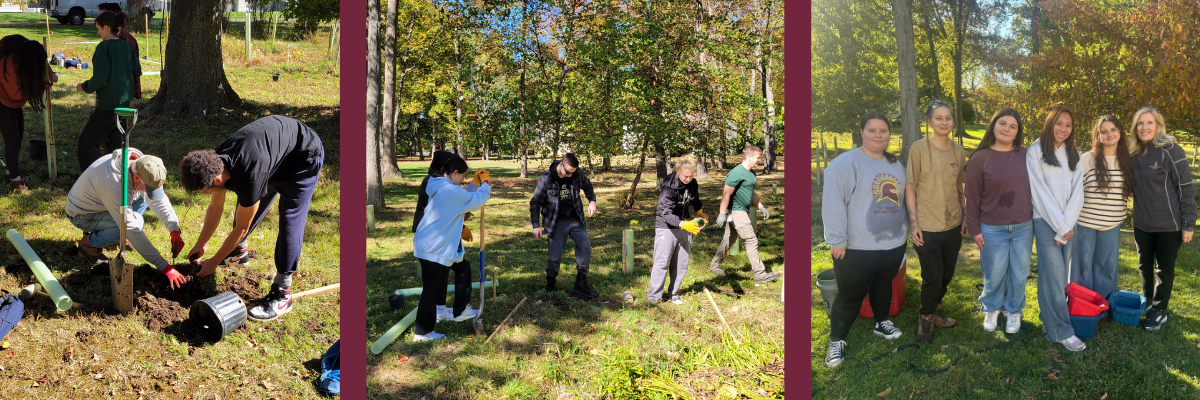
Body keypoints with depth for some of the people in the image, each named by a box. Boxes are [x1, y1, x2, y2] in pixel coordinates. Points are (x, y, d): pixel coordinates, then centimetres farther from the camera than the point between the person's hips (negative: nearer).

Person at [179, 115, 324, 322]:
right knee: (246, 205, 15)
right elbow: (215, 207, 4)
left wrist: (213, 262, -13)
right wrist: (201, 244, 11)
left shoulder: (249, 176, -39)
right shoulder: (216, 162, -16)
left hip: (305, 156, -9)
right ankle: (239, 252, 42)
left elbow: (241, 228, -24)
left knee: (290, 221, -16)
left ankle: (281, 294, -12)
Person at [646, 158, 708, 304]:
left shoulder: (693, 184, 0)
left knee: (681, 264, 10)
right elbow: (665, 213, -30)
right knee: (662, 262, -5)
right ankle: (654, 296, 5)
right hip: (666, 227, -6)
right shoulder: (669, 188, -22)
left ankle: (674, 293, 23)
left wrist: (699, 212, 7)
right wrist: (683, 224, -42)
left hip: (686, 226, 6)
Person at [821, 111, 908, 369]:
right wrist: (837, 240, -19)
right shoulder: (845, 163, -13)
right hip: (857, 249, -6)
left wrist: (906, 231, 22)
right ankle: (837, 341, 15)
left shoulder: (895, 165, 11)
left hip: (893, 244, 6)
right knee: (850, 296, 1)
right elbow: (833, 204, -17)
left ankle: (882, 323, 44)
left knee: (884, 286, 23)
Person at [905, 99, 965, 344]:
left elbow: (958, 187, 14)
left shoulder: (958, 151, 4)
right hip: (927, 227, -5)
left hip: (953, 225, 5)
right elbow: (910, 188, -8)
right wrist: (913, 222, -12)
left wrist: (964, 217, 13)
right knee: (933, 277, -4)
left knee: (946, 275, 15)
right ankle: (926, 319, 19)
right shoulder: (918, 148, -10)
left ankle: (934, 310, 37)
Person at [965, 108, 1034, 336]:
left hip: (1023, 227, 2)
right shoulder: (980, 158, -7)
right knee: (994, 275, 9)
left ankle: (1014, 312, 32)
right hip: (992, 229, -2)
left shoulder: (1026, 155, 1)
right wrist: (974, 229, -5)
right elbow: (972, 197, -4)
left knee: (1019, 274, 12)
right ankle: (991, 310, 33)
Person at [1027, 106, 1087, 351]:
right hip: (1045, 221, -5)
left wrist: (1067, 226, -7)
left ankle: (1048, 318, 18)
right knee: (1054, 275, -9)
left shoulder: (1074, 155, 12)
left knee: (1061, 274, 6)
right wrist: (1059, 227, -11)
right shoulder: (1035, 152, -3)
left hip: (1069, 223, 5)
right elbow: (1041, 192, -8)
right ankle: (1061, 331, -6)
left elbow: (1077, 192, 5)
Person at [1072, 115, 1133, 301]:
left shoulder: (1127, 161, 4)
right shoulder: (1086, 159, -8)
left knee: (1107, 267, 11)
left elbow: (1131, 190, 16)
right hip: (1084, 224, -3)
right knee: (1083, 267, 5)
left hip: (1112, 226, 3)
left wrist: (1118, 214, 10)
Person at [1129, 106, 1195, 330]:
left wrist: (1189, 224, -14)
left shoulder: (1171, 152, -13)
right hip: (1142, 223, 5)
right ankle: (1147, 302, 35)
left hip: (1168, 224, -5)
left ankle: (1159, 311, 18)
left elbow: (1186, 188, -13)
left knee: (1164, 269, 7)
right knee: (1144, 265, 17)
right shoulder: (1135, 155, 4)